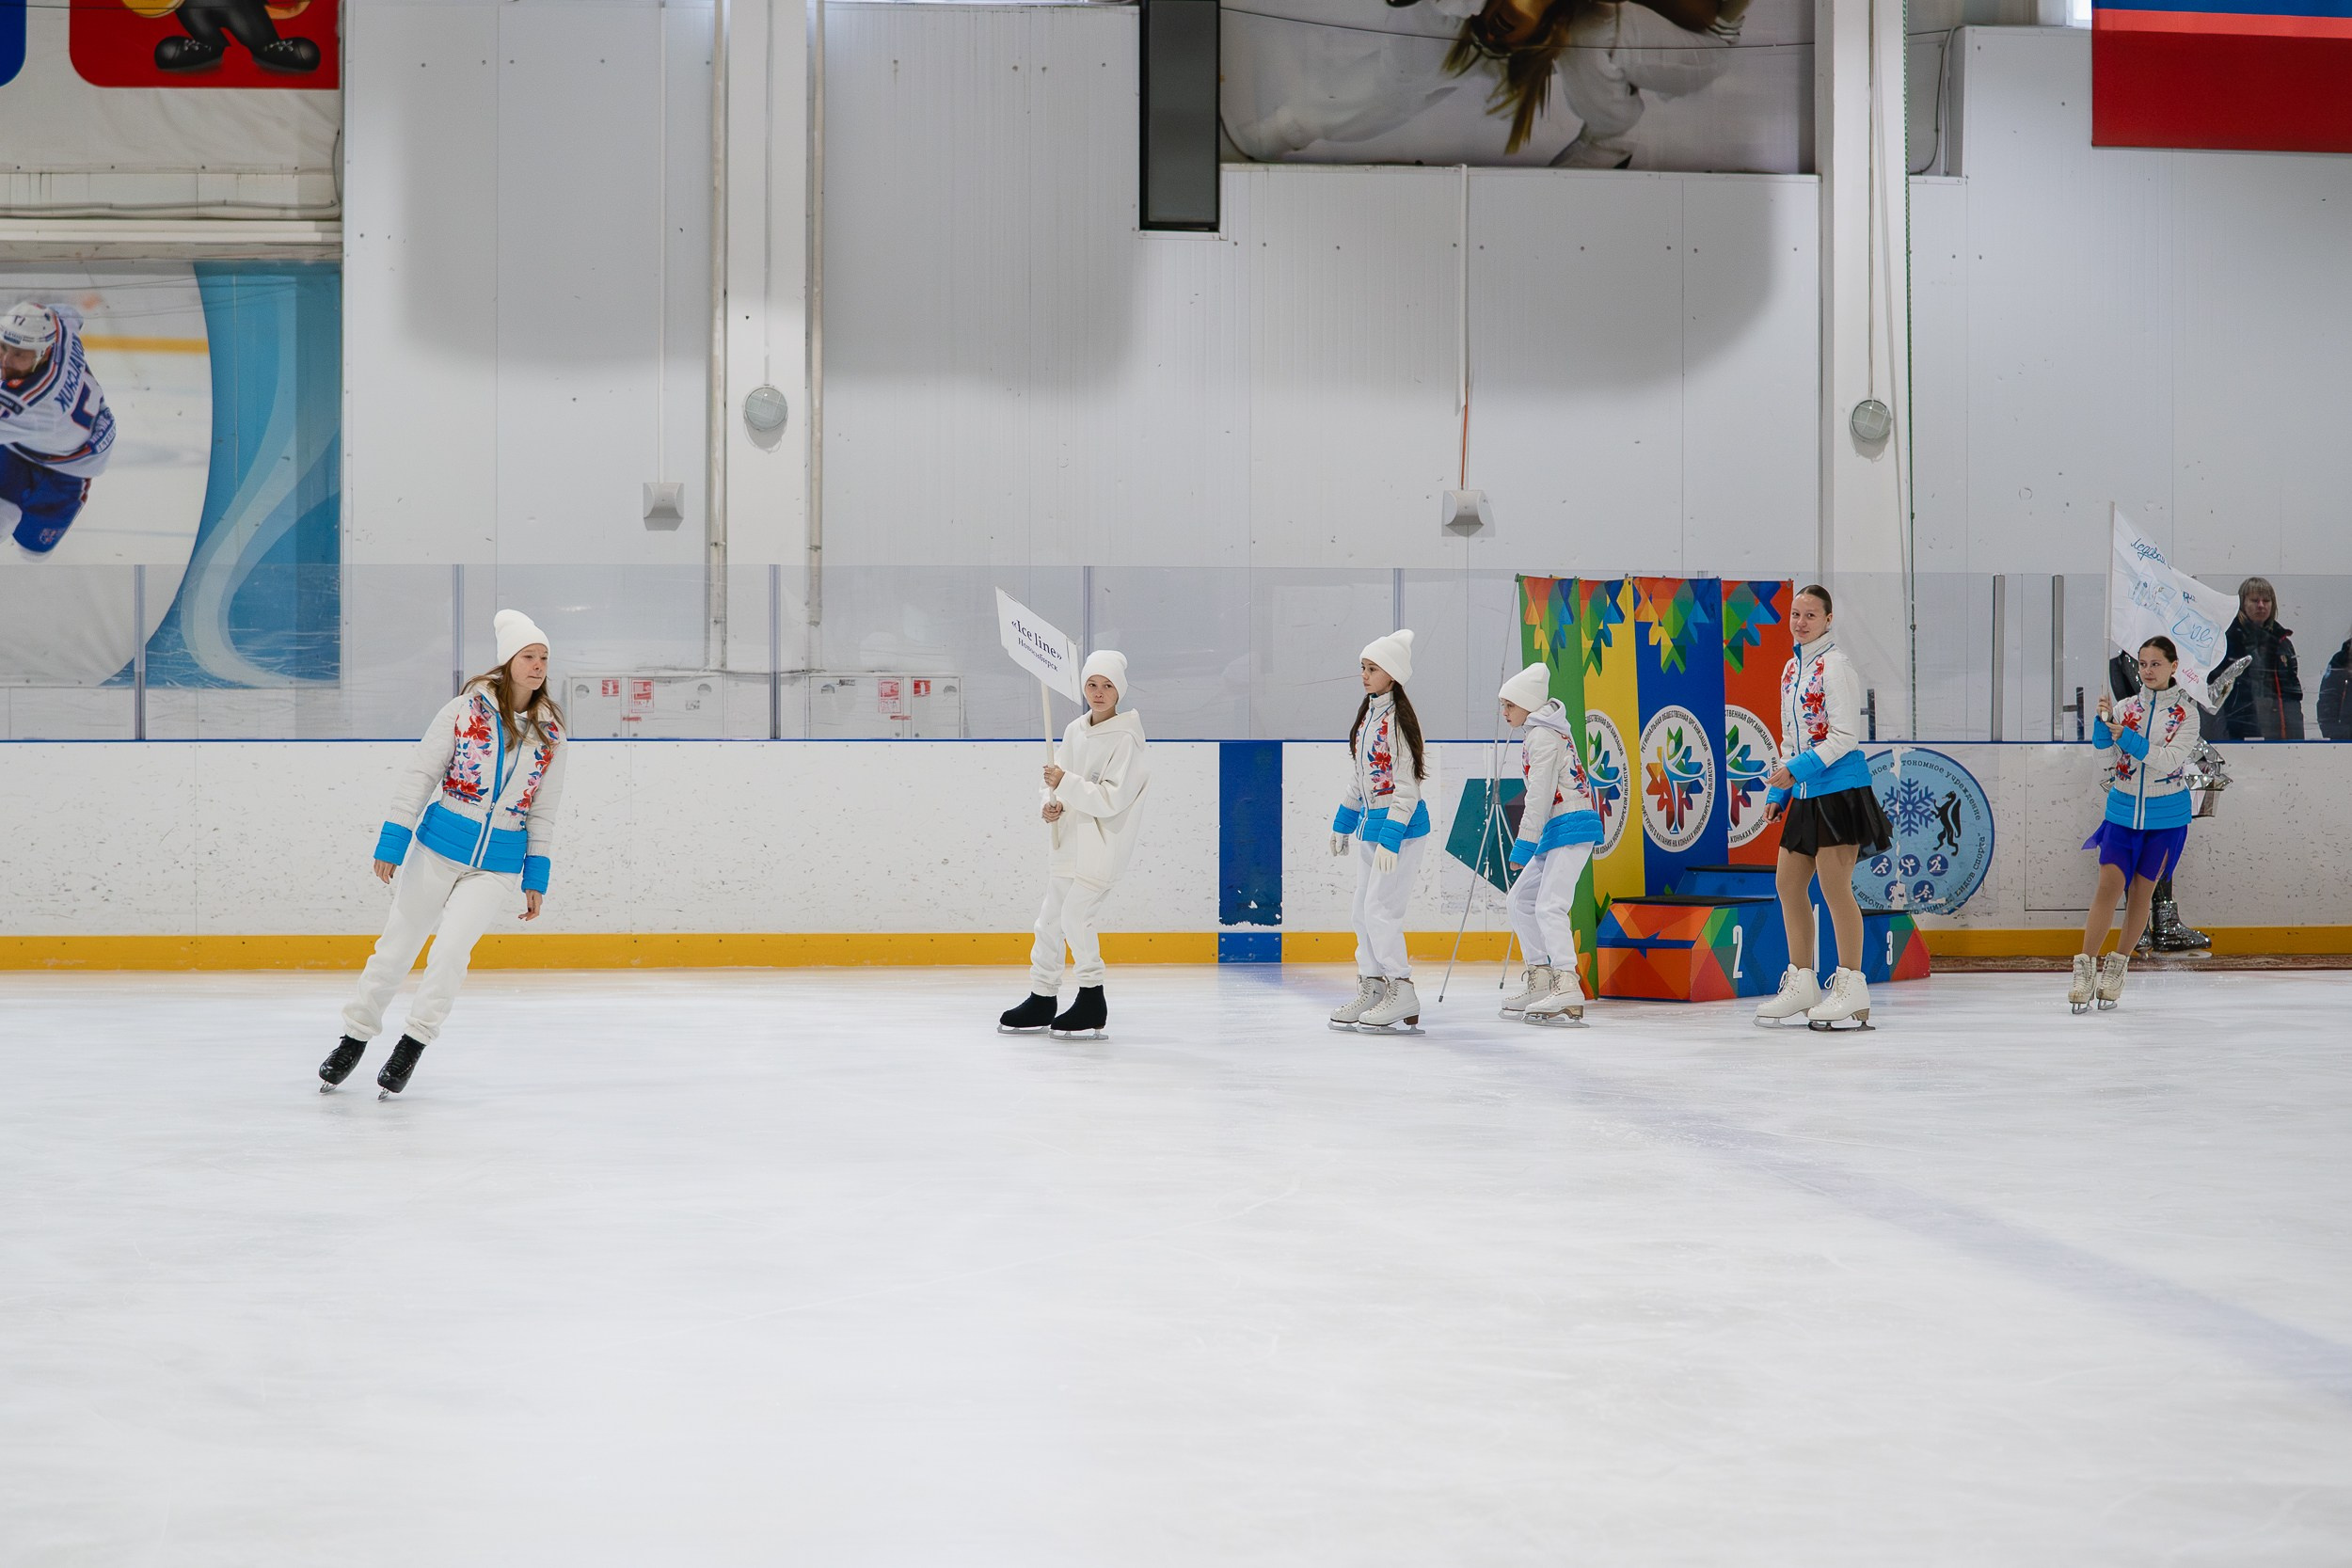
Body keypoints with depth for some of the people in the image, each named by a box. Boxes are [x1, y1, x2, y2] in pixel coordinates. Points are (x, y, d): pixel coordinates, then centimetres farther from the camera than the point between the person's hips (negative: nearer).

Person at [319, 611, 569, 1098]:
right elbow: (419, 775, -6)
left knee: (452, 948, -14)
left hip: (498, 866, 1)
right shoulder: (466, 710, -9)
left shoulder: (551, 733, 0)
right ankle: (355, 1038, 25)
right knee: (398, 945, 8)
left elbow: (543, 811, 7)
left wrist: (536, 879, 6)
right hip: (437, 848, -1)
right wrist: (392, 842, -8)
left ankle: (412, 1046, 2)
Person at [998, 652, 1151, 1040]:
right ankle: (1042, 999, 23)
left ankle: (1092, 1003, -5)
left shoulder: (1126, 740, -12)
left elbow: (1112, 799, -19)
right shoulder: (1074, 731, 9)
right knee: (1050, 917, 12)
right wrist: (1052, 803, -5)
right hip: (1067, 840, 8)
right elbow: (1057, 779, 16)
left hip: (1102, 844, -8)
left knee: (1076, 914, -15)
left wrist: (1066, 785, -23)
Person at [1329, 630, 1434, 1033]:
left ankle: (1401, 993, -5)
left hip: (1400, 824, -10)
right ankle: (1371, 988, 18)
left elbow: (1406, 786, -19)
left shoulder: (1397, 719, -17)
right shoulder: (1367, 714, 11)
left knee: (1380, 908, -10)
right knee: (1364, 909, 11)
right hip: (1370, 823, 10)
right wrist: (1344, 822, 23)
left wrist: (1390, 838, -23)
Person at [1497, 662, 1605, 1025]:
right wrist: (1529, 843, 24)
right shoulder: (1541, 732, 19)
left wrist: (1524, 845, -19)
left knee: (1550, 906, -19)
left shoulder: (1543, 736, -12)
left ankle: (1568, 990, -29)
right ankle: (1539, 980, 18)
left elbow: (1540, 794, -19)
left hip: (1570, 828, -11)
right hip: (1558, 831, 11)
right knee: (1521, 897, 16)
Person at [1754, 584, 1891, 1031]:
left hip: (1839, 787, -9)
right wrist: (1777, 791, 15)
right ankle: (1802, 985, 17)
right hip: (1805, 793, 9)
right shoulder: (1792, 669, 15)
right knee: (1788, 883, 9)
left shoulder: (1835, 665, -11)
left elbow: (1845, 736, -16)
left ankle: (1851, 989, -3)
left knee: (1834, 886, -8)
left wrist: (1798, 769, -21)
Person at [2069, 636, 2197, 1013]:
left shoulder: (2185, 712, -3)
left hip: (2166, 816, -1)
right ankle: (2085, 968, -10)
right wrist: (2104, 721, -32)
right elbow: (2101, 742, -11)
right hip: (2123, 810, 1)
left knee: (2142, 890, 6)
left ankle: (2117, 968, 17)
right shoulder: (2126, 707, 5)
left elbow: (2171, 760, -17)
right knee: (2109, 884, -9)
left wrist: (2129, 738, -28)